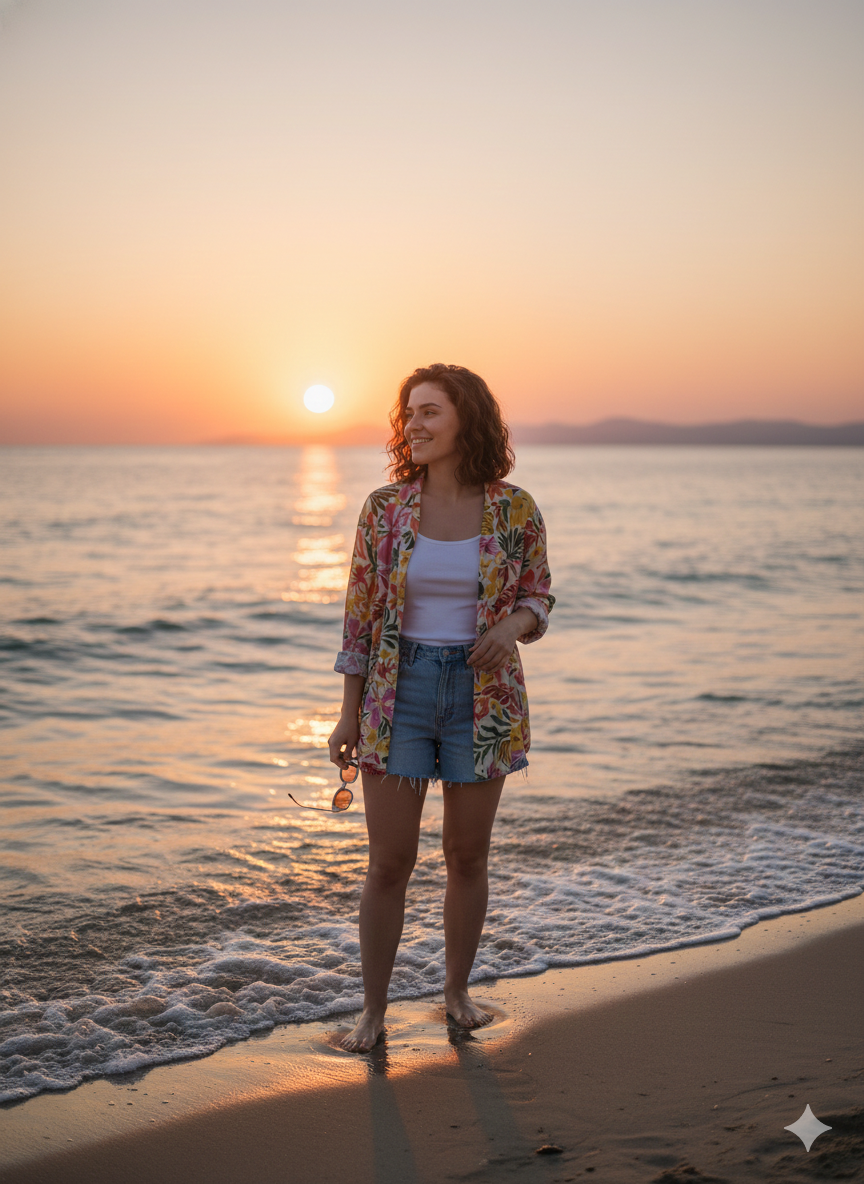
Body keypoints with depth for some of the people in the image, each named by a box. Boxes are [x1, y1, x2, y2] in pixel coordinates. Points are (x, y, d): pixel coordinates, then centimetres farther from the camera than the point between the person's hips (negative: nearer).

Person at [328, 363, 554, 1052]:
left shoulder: (515, 509, -5)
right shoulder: (385, 508, -5)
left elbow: (539, 595, 6)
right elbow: (361, 610, 0)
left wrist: (514, 623, -18)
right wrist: (349, 711, 0)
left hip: (483, 694, 1)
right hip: (399, 690, 0)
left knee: (468, 856, 12)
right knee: (390, 862, 2)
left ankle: (458, 990, 32)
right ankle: (373, 1009, 19)